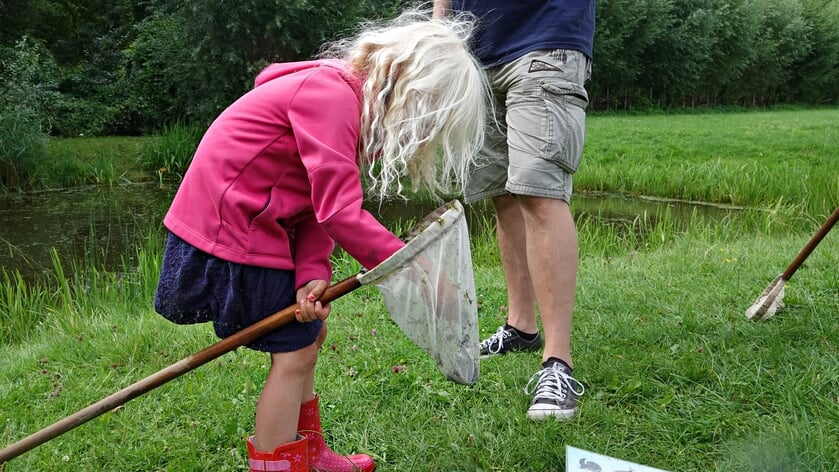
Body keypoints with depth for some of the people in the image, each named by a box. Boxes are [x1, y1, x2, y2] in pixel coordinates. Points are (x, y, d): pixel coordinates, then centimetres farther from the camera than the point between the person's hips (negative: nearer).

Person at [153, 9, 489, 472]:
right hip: (230, 228, -10)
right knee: (295, 349, -5)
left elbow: (321, 201, 1)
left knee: (308, 331, 18)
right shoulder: (331, 93, -22)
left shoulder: (354, 101, 8)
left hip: (253, 221, 10)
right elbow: (339, 212, -27)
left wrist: (312, 273, -13)